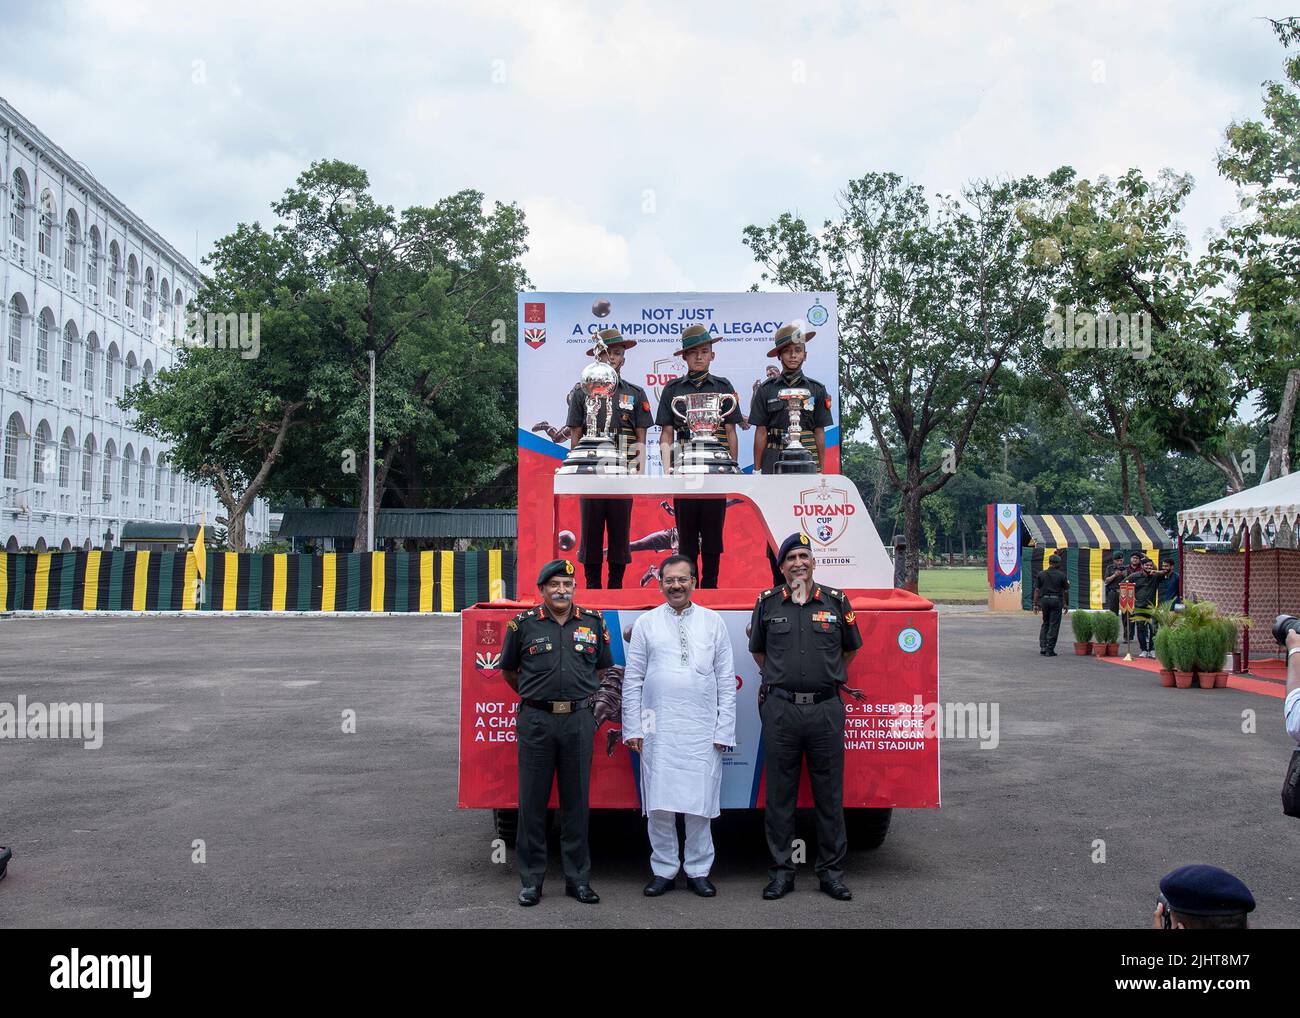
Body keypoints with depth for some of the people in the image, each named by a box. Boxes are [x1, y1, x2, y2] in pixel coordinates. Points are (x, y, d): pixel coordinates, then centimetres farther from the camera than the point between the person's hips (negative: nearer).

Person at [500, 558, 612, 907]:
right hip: (536, 721, -1)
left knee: (576, 801, 8)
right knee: (532, 801, 4)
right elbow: (508, 671, 15)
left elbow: (603, 669, 18)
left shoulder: (593, 622, 6)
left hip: (579, 720, 1)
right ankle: (531, 880, 14)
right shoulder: (523, 624, 1)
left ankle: (578, 878, 17)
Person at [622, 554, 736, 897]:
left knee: (700, 804, 2)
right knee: (659, 805, 0)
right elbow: (632, 680, 7)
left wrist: (724, 730, 0)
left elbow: (726, 680, 6)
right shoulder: (646, 624, 7)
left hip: (702, 730, 0)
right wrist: (632, 728, 1)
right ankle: (664, 871, 13)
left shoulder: (713, 622, 8)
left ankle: (698, 872, 14)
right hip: (658, 729, 0)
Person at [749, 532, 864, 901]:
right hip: (780, 708, 0)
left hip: (826, 708, 0)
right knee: (779, 794, 5)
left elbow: (850, 648, 20)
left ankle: (831, 871, 17)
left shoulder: (836, 602, 5)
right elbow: (757, 649, 20)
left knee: (829, 794, 6)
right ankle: (781, 871, 15)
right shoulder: (768, 603, 5)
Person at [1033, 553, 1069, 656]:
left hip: (1044, 600, 3)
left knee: (1045, 623, 17)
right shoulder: (1061, 575, -3)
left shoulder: (1041, 574, 2)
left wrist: (1036, 605, 5)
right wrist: (1066, 604, 11)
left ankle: (1042, 647, 8)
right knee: (1054, 625, 2)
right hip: (1057, 601, -3)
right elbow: (1065, 591, 1)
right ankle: (1049, 650, 1)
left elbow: (1037, 590, 1)